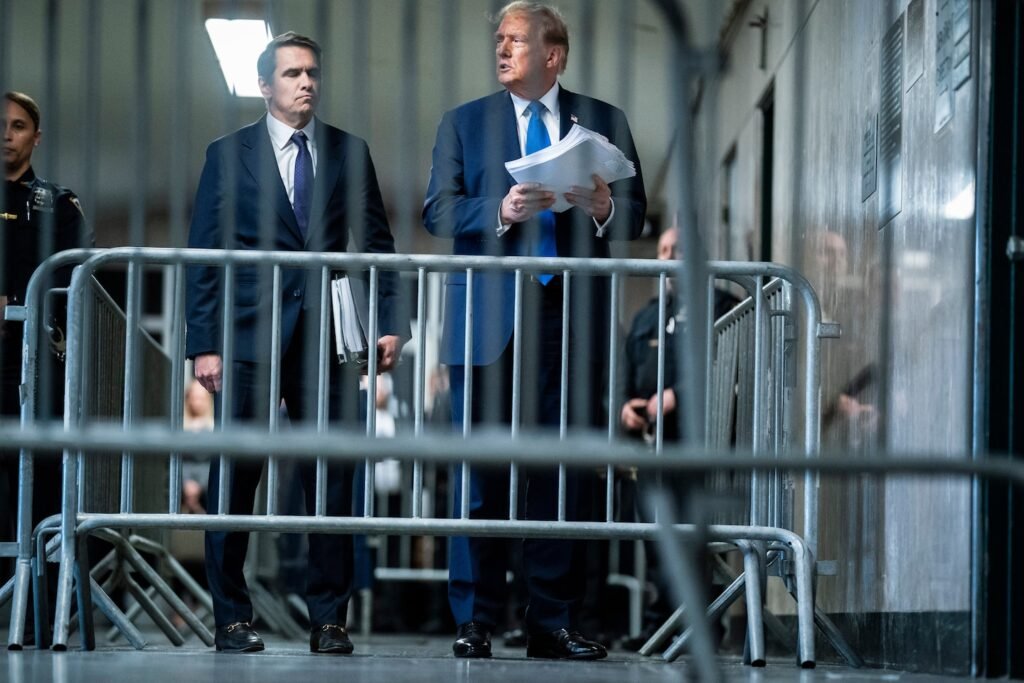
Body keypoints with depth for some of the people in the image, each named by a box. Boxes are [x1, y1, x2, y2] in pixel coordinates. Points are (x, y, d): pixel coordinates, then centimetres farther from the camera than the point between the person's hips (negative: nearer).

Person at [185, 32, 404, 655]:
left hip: (328, 340, 1)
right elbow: (205, 254, 4)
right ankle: (233, 619, 7)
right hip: (250, 339, -1)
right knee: (235, 478, -2)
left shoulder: (350, 152, 12)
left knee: (333, 480, 0)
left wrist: (389, 322, 0)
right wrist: (204, 343, -4)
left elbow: (377, 245, 12)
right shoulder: (229, 154, 7)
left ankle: (329, 620, 6)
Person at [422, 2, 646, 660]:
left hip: (573, 316, 0)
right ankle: (475, 622, 3)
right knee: (481, 472, -2)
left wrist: (604, 209, -13)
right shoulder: (464, 122, 12)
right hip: (488, 318, 0)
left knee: (565, 470, 0)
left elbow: (636, 213, 9)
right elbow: (438, 210, 2)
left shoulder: (605, 122, 12)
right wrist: (500, 211, -15)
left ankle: (554, 623, 6)